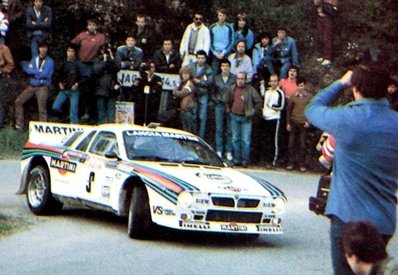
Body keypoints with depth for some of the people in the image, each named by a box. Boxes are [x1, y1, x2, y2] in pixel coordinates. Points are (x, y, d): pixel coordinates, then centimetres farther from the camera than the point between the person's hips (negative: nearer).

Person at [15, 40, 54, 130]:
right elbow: (28, 70, -3)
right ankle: (20, 125, 8)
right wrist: (39, 73, -16)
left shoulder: (49, 61, -3)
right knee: (18, 101, 0)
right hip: (32, 86, 5)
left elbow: (45, 74, -14)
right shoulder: (34, 59, 10)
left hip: (43, 87, -5)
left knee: (42, 108, -11)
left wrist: (34, 72, -6)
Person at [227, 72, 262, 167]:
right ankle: (237, 159, 14)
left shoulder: (250, 90, -4)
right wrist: (229, 110, 12)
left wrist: (253, 112, -2)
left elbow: (259, 102, 1)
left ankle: (245, 160, -1)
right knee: (235, 139, 7)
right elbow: (228, 101, 24)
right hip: (234, 117, 4)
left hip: (246, 118, -4)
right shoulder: (232, 89, 8)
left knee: (246, 140, -5)